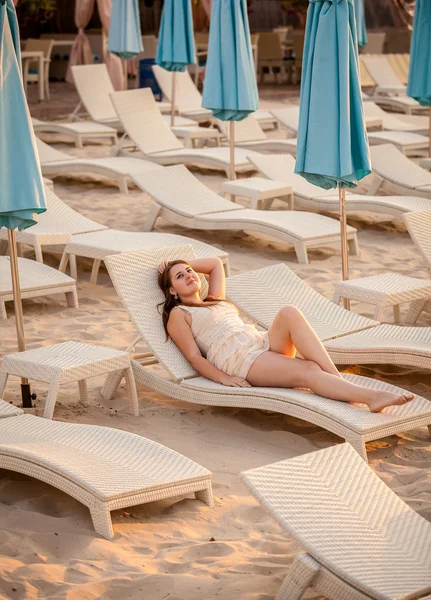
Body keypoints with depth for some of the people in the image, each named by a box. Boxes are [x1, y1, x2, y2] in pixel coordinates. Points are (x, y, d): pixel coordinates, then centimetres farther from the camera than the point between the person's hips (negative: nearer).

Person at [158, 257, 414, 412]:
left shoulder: (215, 301, 35)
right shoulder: (178, 314, 13)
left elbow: (216, 263, 47)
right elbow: (194, 356, 0)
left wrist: (182, 264, 39)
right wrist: (223, 378, -15)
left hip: (264, 342, 7)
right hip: (239, 359, -7)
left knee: (290, 312, -28)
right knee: (307, 370, -32)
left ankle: (340, 381, -37)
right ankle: (371, 396, -49)